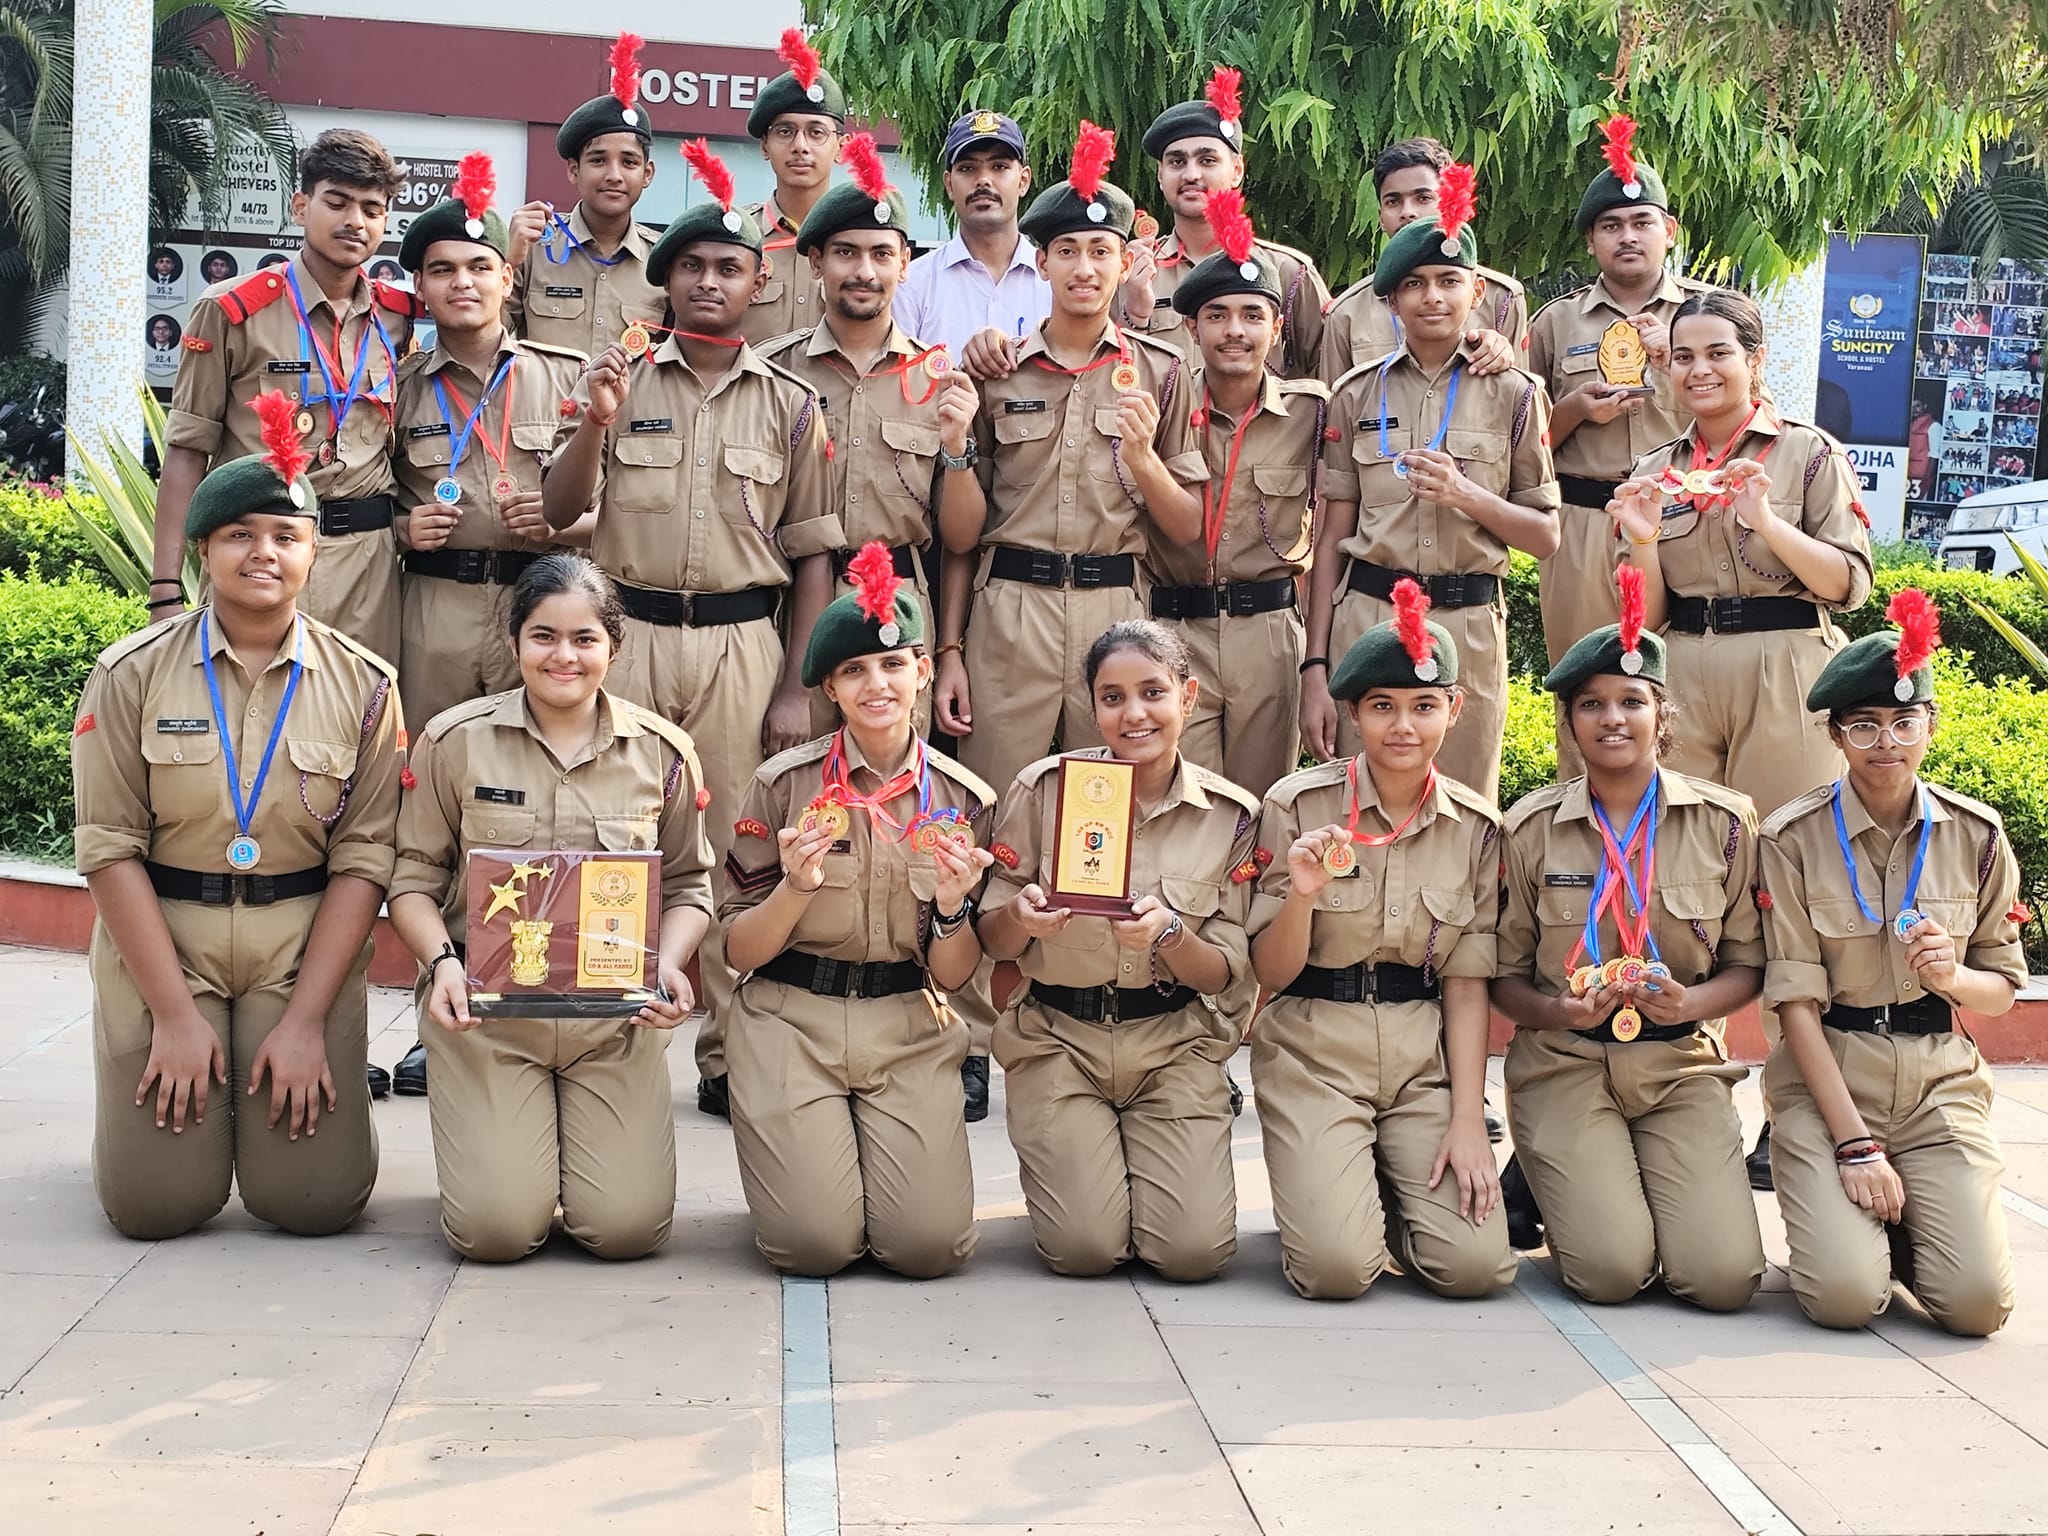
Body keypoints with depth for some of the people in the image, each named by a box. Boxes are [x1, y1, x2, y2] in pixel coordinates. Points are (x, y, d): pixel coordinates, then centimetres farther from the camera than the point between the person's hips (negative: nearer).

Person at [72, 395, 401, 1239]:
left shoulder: (364, 686, -1)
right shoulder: (132, 674, -2)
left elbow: (363, 859, -3)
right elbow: (111, 848, -5)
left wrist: (307, 1019, -10)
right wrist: (175, 1014, -11)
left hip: (305, 950, 0)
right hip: (159, 946, 0)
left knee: (313, 1201, -8)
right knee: (155, 1203, -7)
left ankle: (299, 1069, 24)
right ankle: (186, 1076, 25)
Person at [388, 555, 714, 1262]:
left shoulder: (662, 751, 4)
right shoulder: (454, 740, 0)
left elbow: (687, 884, 11)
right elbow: (414, 879, 4)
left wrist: (668, 963, -8)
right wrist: (442, 960, -14)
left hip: (618, 1017, 1)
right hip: (483, 1009, -1)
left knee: (628, 1228, -12)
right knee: (496, 1229, -14)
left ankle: (583, 1133, 23)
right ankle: (491, 1138, 22)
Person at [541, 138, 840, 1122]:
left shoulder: (790, 405, 9)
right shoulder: (623, 381, 9)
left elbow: (813, 553, 8)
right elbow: (558, 514, 4)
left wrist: (796, 685, 0)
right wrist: (595, 425, -14)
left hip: (741, 644, 0)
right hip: (627, 633, 0)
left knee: (737, 851, 0)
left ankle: (730, 1055, 10)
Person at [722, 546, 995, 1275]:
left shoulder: (963, 799, 2)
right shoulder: (784, 784, -3)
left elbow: (952, 976, 4)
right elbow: (738, 950, -2)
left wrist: (953, 904, -16)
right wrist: (795, 888, -20)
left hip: (910, 1034, 2)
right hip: (792, 1025, -1)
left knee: (929, 1244, -14)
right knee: (815, 1243, -15)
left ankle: (880, 1149, 18)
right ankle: (793, 1151, 18)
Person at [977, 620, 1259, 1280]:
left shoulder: (1230, 814, -3)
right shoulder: (1044, 788, -6)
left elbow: (1225, 974, -2)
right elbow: (991, 941, 0)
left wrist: (1168, 933, -23)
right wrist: (1021, 917, -24)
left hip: (1174, 1044, 1)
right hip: (1058, 1036, -1)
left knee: (1195, 1250, -15)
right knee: (1083, 1246, -17)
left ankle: (1136, 1149, 18)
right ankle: (1069, 1155, 17)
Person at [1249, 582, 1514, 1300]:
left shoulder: (1476, 827, 3)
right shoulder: (1297, 804, -6)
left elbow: (1466, 983, 4)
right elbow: (1271, 973, -3)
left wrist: (1468, 1118, -7)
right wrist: (1302, 895, -24)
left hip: (1425, 1056, 2)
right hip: (1314, 1053, -2)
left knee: (1475, 1263, -15)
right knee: (1335, 1267, -20)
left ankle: (1379, 1186, 17)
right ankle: (1320, 1185, 16)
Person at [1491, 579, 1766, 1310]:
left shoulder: (1724, 822, 0)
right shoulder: (1530, 828, -2)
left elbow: (1747, 965, 7)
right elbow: (1505, 976, 5)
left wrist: (1689, 1002, -14)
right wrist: (1560, 1011, -17)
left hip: (1681, 1064, 1)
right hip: (1565, 1065, -1)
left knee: (1724, 1277, -17)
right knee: (1612, 1269, -21)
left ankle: (1651, 1183, 16)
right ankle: (1559, 1187, 14)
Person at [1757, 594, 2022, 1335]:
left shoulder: (1976, 835, 0)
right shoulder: (1793, 837, -7)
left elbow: (2003, 987, 8)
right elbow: (1796, 1002, -9)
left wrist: (1952, 976, -17)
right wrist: (1853, 1143, -15)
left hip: (1940, 1083, 2)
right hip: (1826, 1079, -2)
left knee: (1977, 1302, -16)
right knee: (1844, 1295, -21)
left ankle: (1898, 1215, 16)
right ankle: (1838, 1216, 14)